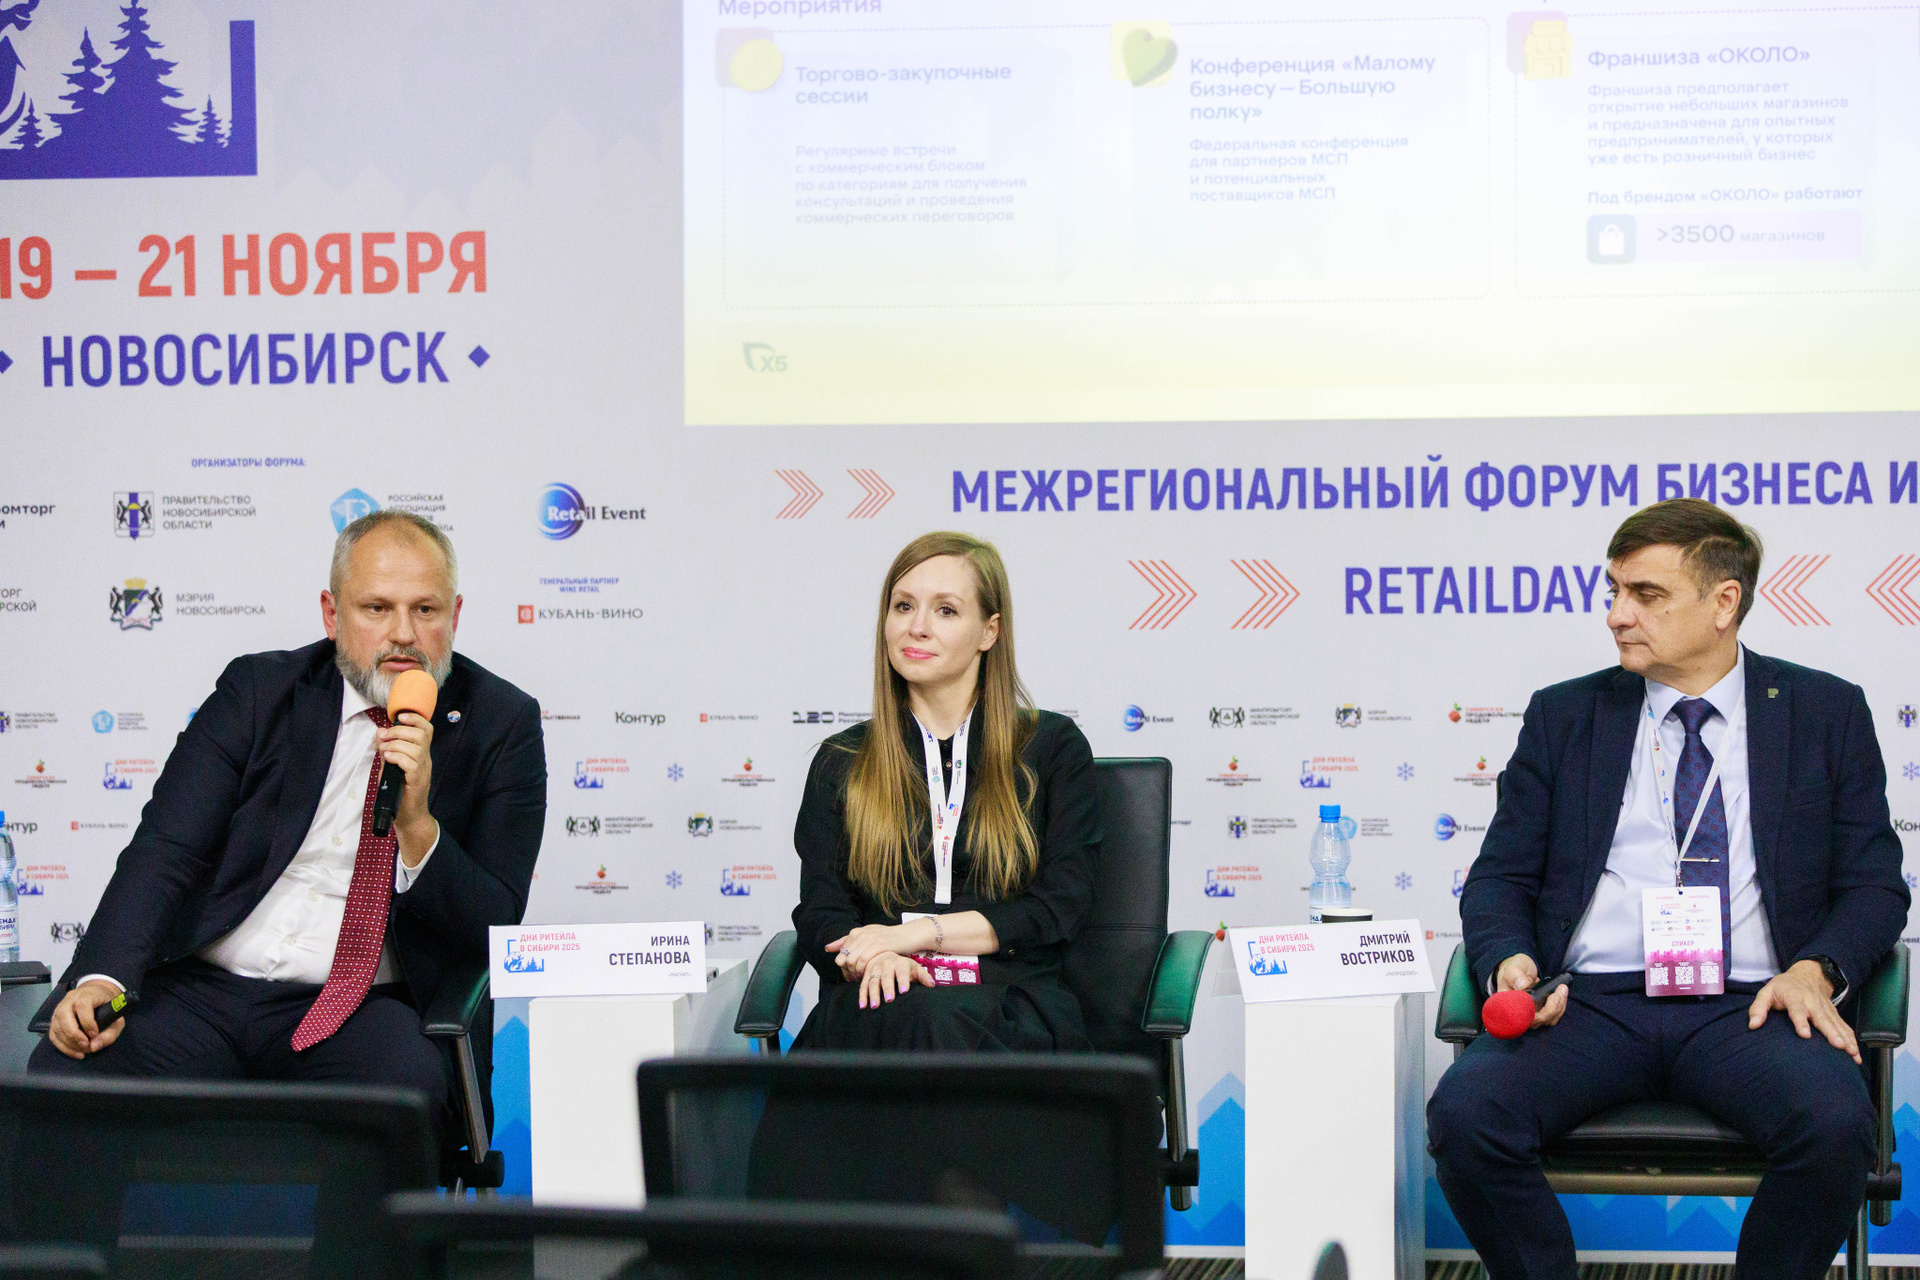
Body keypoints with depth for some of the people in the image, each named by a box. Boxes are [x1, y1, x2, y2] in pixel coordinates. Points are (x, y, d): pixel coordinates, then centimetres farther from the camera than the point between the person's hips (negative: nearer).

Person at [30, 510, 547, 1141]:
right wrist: (103, 976, -19)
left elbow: (496, 930, 1)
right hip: (201, 991, 2)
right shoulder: (257, 690, 8)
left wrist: (417, 826, -17)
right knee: (60, 1072, -26)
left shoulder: (502, 725, 5)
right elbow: (166, 848, -1)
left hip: (358, 1008, -1)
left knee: (408, 1086, -36)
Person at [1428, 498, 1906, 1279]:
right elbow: (1500, 877, 14)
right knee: (1464, 1112, -28)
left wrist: (1816, 969, -11)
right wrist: (1511, 961, -9)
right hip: (1590, 1005, 1)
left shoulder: (1825, 713, 12)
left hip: (1749, 1009, -1)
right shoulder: (1563, 716, 16)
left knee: (1835, 1125, -33)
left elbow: (1873, 884, 10)